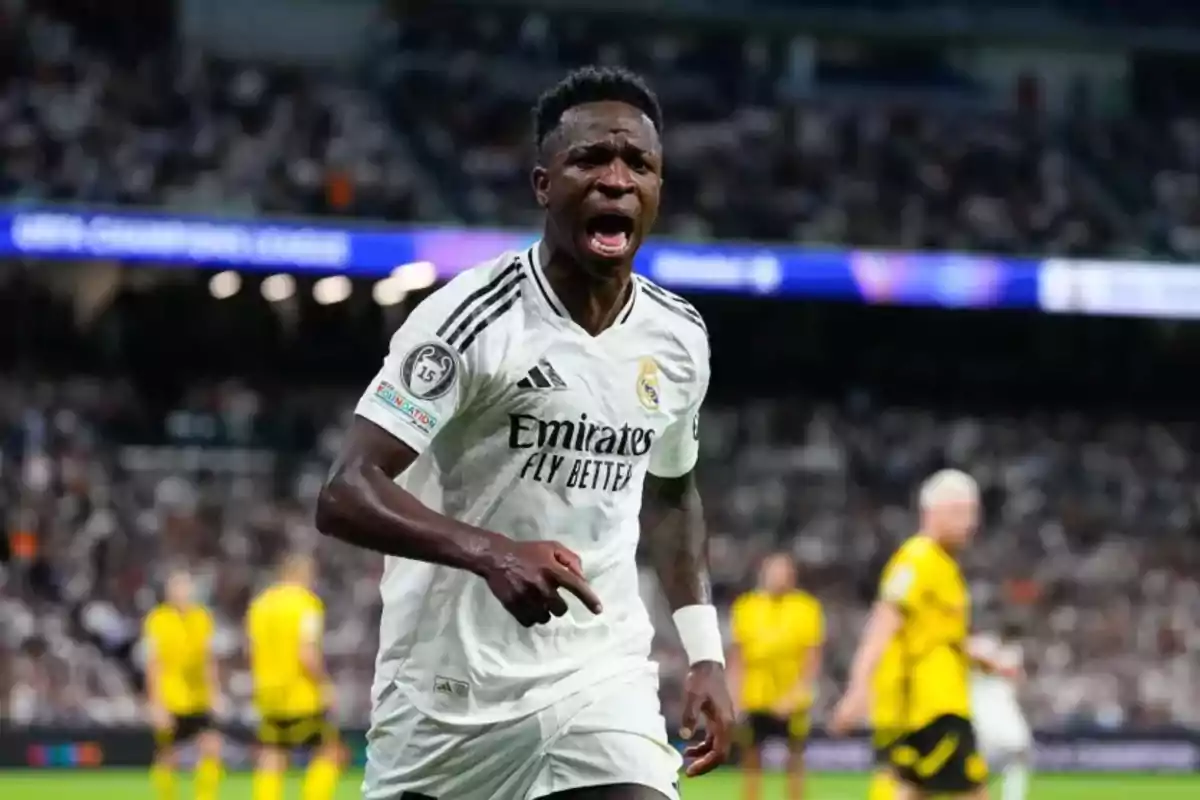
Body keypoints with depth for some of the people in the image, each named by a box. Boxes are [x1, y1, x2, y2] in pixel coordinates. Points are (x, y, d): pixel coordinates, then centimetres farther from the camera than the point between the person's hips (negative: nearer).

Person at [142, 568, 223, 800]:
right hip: (169, 702, -4)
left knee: (212, 748, -12)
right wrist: (156, 703, -15)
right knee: (167, 759, 4)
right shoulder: (157, 620, -7)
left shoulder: (202, 617, 8)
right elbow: (153, 663, -10)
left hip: (199, 701, 4)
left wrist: (213, 692, 13)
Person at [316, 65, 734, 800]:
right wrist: (489, 552, -37)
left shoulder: (678, 339, 4)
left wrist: (706, 653, 13)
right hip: (446, 685, -3)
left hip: (601, 677, 3)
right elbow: (346, 494, -21)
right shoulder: (475, 317, -15)